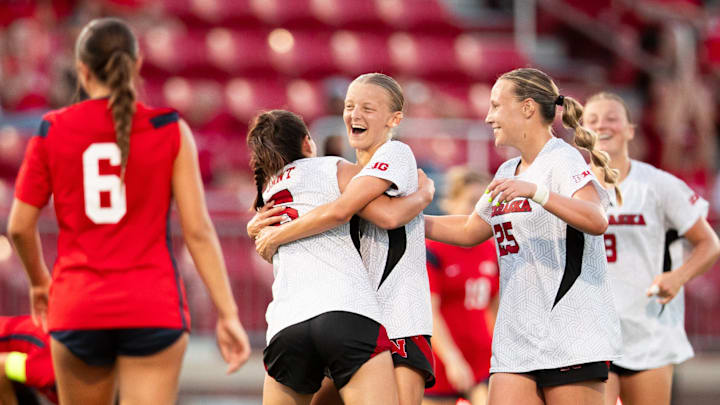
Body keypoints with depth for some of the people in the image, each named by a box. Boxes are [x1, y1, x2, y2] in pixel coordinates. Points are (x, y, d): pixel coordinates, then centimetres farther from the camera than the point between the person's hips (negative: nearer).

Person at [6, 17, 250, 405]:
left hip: (77, 308, 1)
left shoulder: (52, 131, 2)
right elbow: (198, 230, -5)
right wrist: (227, 313, -1)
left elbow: (20, 227, 6)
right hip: (153, 309, -1)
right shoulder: (169, 130, -1)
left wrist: (39, 282, 25)